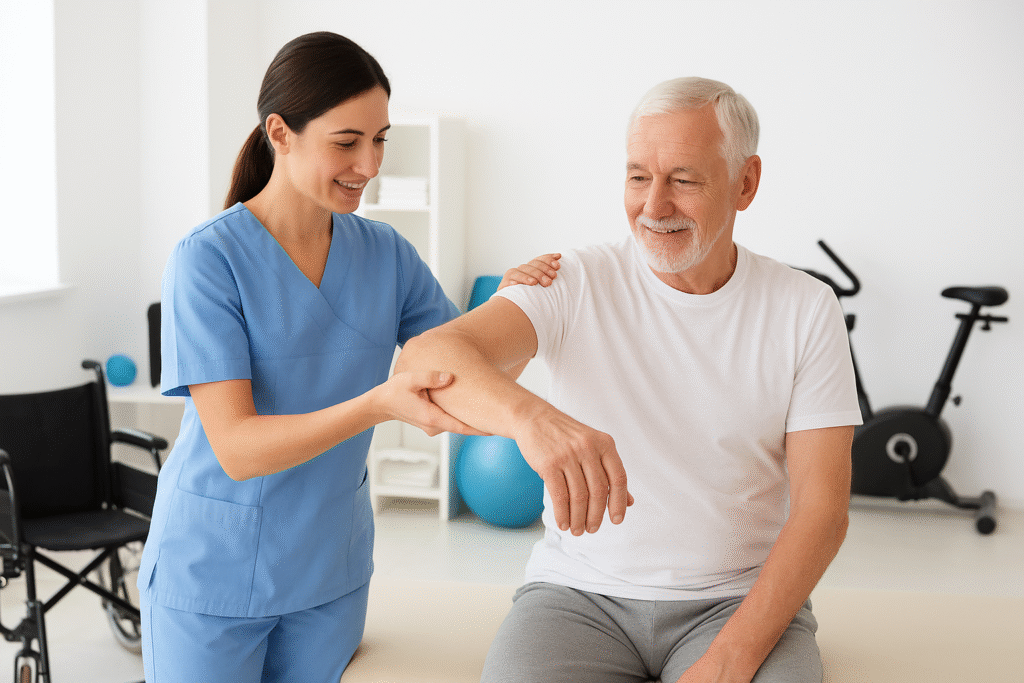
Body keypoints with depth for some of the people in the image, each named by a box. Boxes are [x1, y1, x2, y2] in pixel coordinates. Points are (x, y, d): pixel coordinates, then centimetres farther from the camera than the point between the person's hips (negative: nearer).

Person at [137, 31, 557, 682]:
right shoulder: (208, 259, -18)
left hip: (330, 572, 5)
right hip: (213, 575, -4)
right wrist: (379, 404, -39)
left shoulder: (386, 254, -2)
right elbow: (236, 448, -24)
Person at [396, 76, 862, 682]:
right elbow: (425, 358, -21)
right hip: (581, 592, 0)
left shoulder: (807, 309, -1)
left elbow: (821, 509, -5)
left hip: (741, 601, 1)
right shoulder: (576, 285, -4)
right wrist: (531, 415, -43)